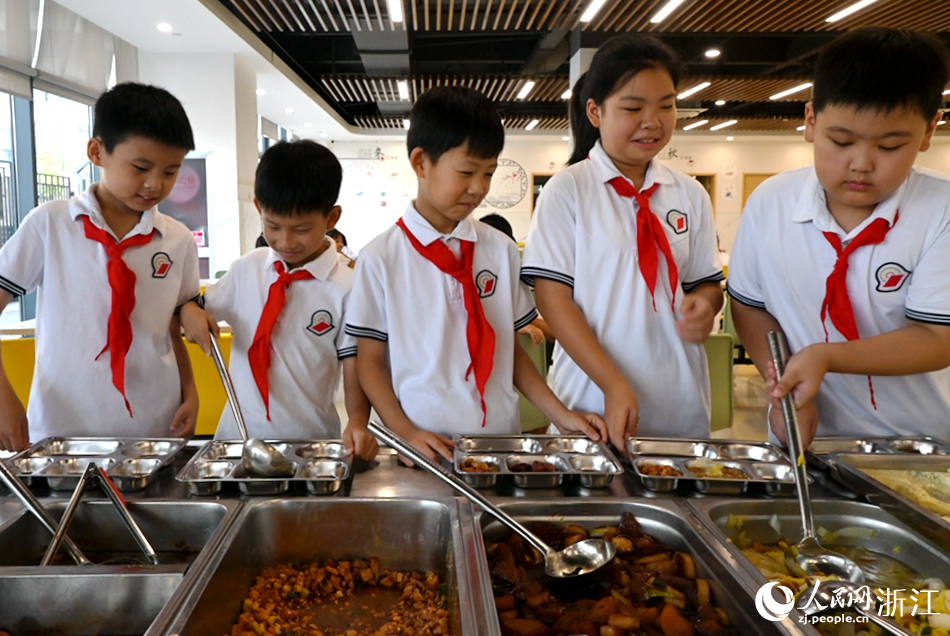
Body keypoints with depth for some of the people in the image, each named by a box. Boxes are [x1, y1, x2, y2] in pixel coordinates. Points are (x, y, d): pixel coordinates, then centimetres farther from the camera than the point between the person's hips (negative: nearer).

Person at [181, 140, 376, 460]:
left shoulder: (346, 289, -8)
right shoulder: (245, 269, 4)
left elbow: (355, 373, -6)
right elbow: (202, 310, 17)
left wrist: (357, 423, -23)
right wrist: (189, 312, -5)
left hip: (311, 440, -3)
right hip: (238, 433, 3)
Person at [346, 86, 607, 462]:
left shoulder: (501, 250, 3)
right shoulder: (380, 259, -5)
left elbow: (510, 347, 9)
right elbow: (371, 360, -1)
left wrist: (559, 415, 0)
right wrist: (405, 431, -13)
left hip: (501, 438, 3)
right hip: (424, 446, -2)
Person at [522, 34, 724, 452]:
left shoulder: (690, 195, 6)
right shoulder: (567, 190, -6)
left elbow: (706, 282, 14)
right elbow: (552, 298, -10)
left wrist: (704, 305, -11)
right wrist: (614, 386, -17)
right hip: (594, 400, -3)